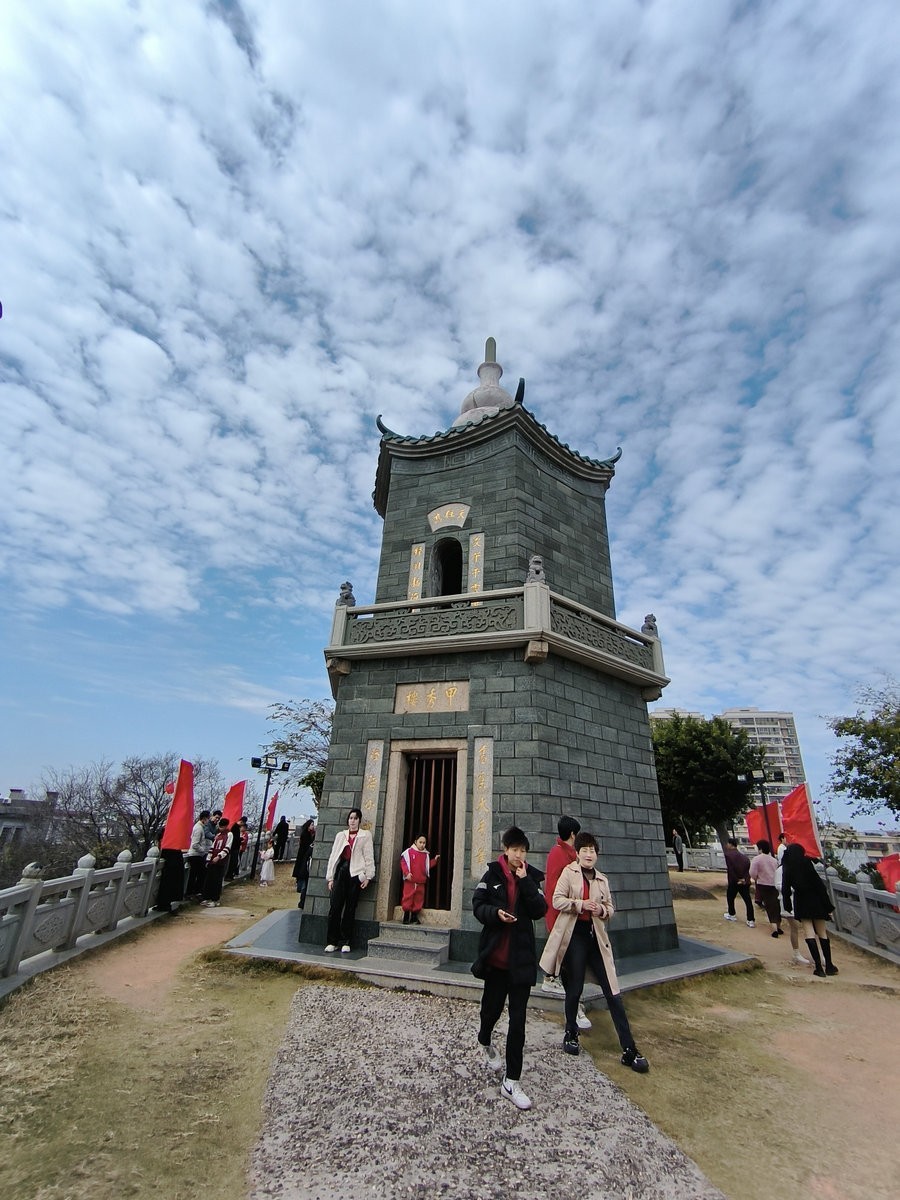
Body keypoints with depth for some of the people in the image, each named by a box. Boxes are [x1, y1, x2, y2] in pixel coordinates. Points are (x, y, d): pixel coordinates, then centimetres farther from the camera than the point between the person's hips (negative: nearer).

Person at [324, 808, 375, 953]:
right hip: (341, 872, 2)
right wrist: (330, 878, 8)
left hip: (355, 875, -2)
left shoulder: (365, 835, 7)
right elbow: (333, 856, 13)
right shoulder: (341, 835, 14)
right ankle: (332, 942, 8)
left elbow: (369, 857, 3)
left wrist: (368, 876, -4)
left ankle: (346, 942, 13)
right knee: (335, 907, -3)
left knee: (350, 909, 2)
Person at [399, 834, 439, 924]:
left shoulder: (426, 854, 10)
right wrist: (407, 873, -20)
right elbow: (403, 863, -9)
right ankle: (406, 917, 12)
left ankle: (414, 917, 20)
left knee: (418, 899, 8)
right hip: (410, 881, -4)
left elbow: (428, 866, 14)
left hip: (421, 882, 4)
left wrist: (434, 860, 4)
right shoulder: (409, 852, -4)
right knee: (408, 897, -1)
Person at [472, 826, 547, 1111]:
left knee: (518, 1020, 3)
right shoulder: (492, 875, -6)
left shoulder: (532, 877, -2)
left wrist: (526, 882, -20)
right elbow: (478, 906, -5)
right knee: (492, 1005, 19)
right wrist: (495, 913, -22)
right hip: (495, 955, 0)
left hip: (521, 957, 0)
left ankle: (512, 1082, 15)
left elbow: (539, 911, -12)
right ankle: (485, 1042, 51)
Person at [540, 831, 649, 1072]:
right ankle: (571, 1034, 32)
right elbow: (557, 900, -8)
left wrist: (602, 910, -7)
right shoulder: (569, 872, -4)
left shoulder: (602, 880, 9)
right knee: (574, 989, 8)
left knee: (613, 993, 3)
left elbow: (610, 908, 16)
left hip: (595, 937, 4)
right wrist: (580, 904, -21)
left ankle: (630, 1050, 11)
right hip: (574, 935, -3)